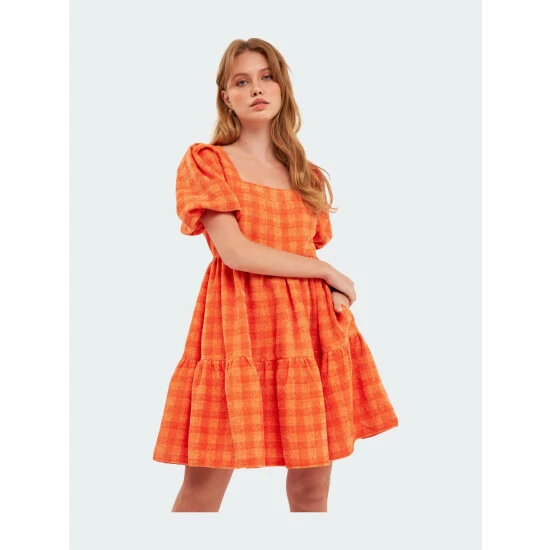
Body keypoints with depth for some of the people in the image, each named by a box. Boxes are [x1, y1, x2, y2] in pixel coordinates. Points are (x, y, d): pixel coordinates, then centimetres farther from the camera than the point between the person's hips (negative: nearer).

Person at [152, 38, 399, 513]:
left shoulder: (308, 176, 16)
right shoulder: (205, 162, 2)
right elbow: (234, 251, -11)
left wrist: (333, 294, -3)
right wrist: (327, 271, -4)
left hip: (308, 329, 4)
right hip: (236, 326, -4)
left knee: (313, 486, 6)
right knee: (203, 487, -2)